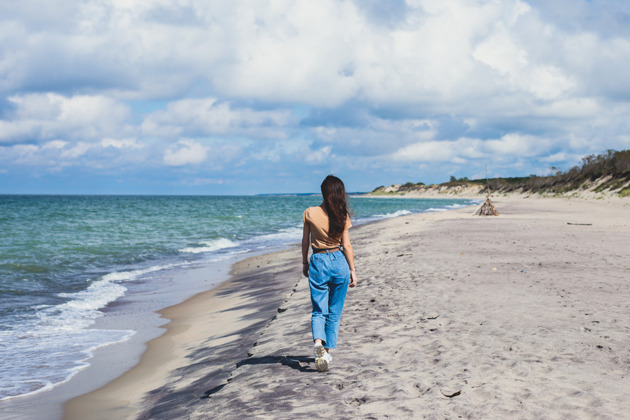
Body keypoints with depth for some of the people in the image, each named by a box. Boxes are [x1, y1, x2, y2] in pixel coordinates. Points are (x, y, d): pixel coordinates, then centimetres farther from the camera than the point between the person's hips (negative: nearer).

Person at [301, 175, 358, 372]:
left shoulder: (310, 213, -5)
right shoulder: (342, 216, -6)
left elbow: (305, 241, 3)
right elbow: (347, 246, -4)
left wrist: (305, 263, 16)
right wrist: (352, 270, 3)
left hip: (318, 262, 0)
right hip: (339, 262, 0)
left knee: (319, 311, 7)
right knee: (334, 312, 14)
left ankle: (318, 342, -20)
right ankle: (327, 351, 19)